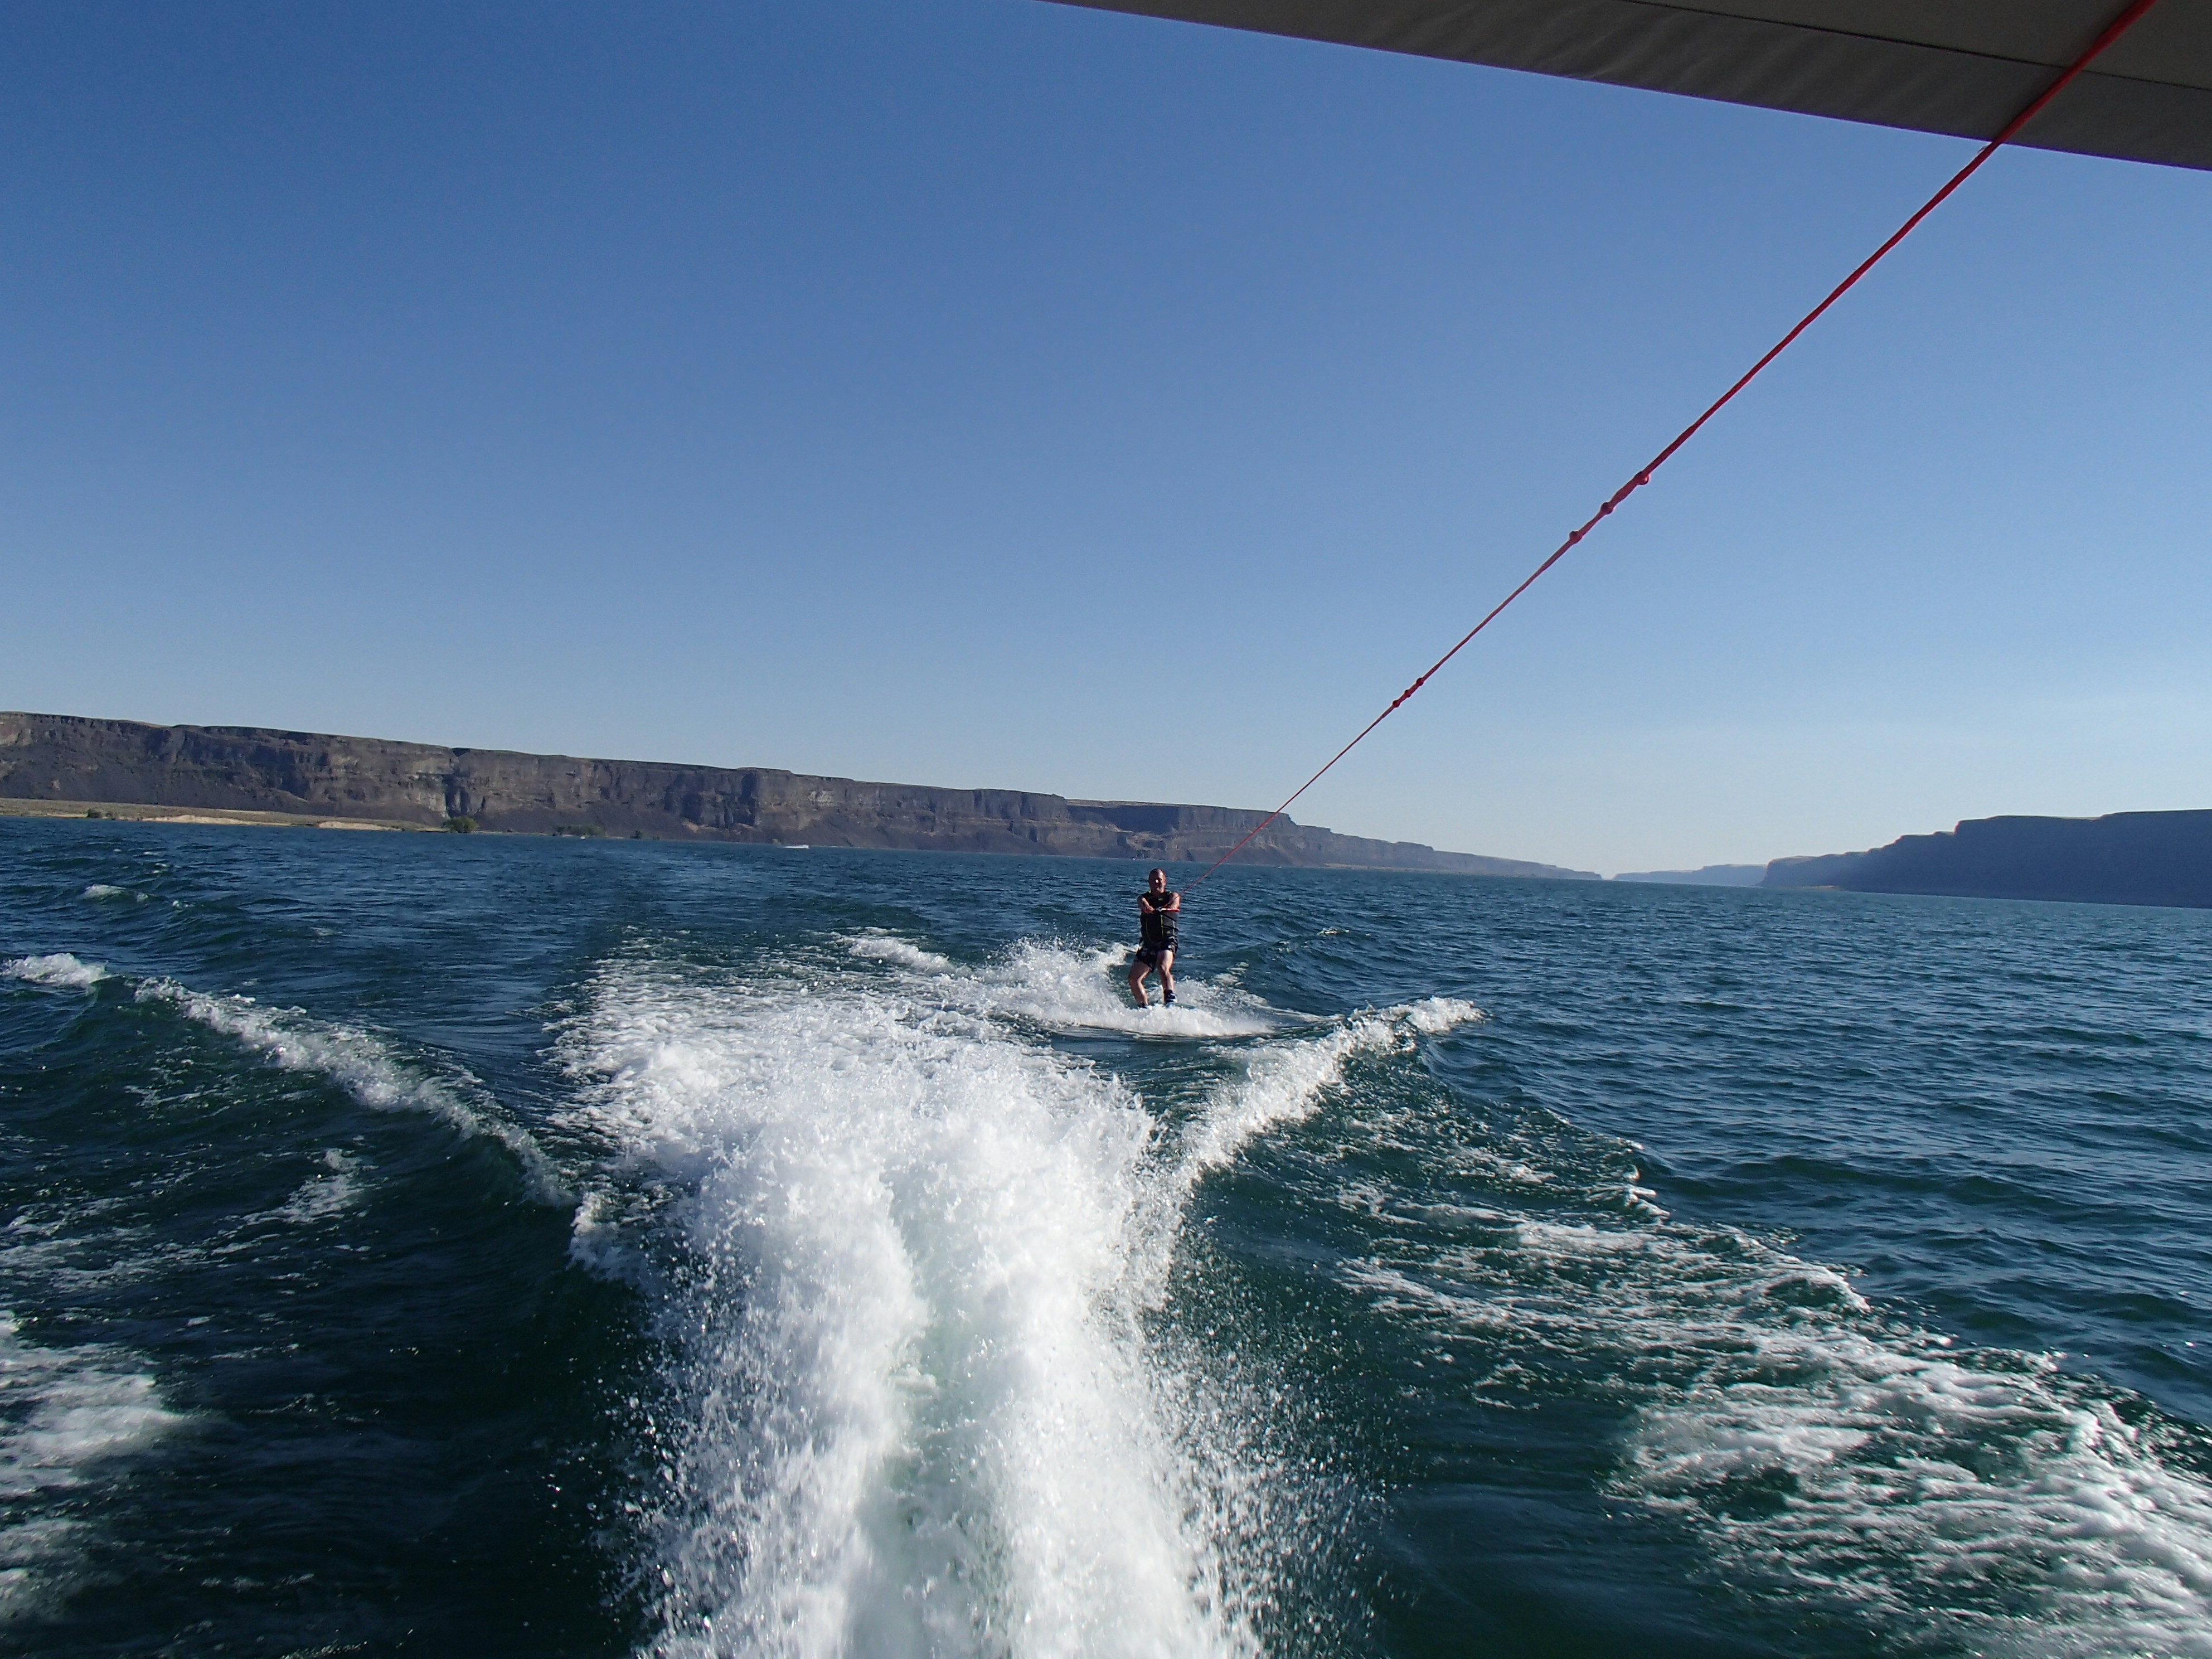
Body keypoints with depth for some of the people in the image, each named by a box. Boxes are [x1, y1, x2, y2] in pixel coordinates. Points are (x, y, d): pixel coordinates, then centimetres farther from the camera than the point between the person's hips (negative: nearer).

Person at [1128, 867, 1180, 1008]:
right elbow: (1144, 904, -10)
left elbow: (1174, 905, -14)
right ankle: (1145, 1008, 7)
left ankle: (1171, 1002, -38)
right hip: (1148, 943, 4)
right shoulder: (1144, 897, 15)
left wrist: (1167, 908, -39)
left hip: (1167, 941, -4)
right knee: (1134, 978, -3)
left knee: (1163, 968, -31)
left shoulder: (1172, 896, 10)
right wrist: (1147, 908, -36)